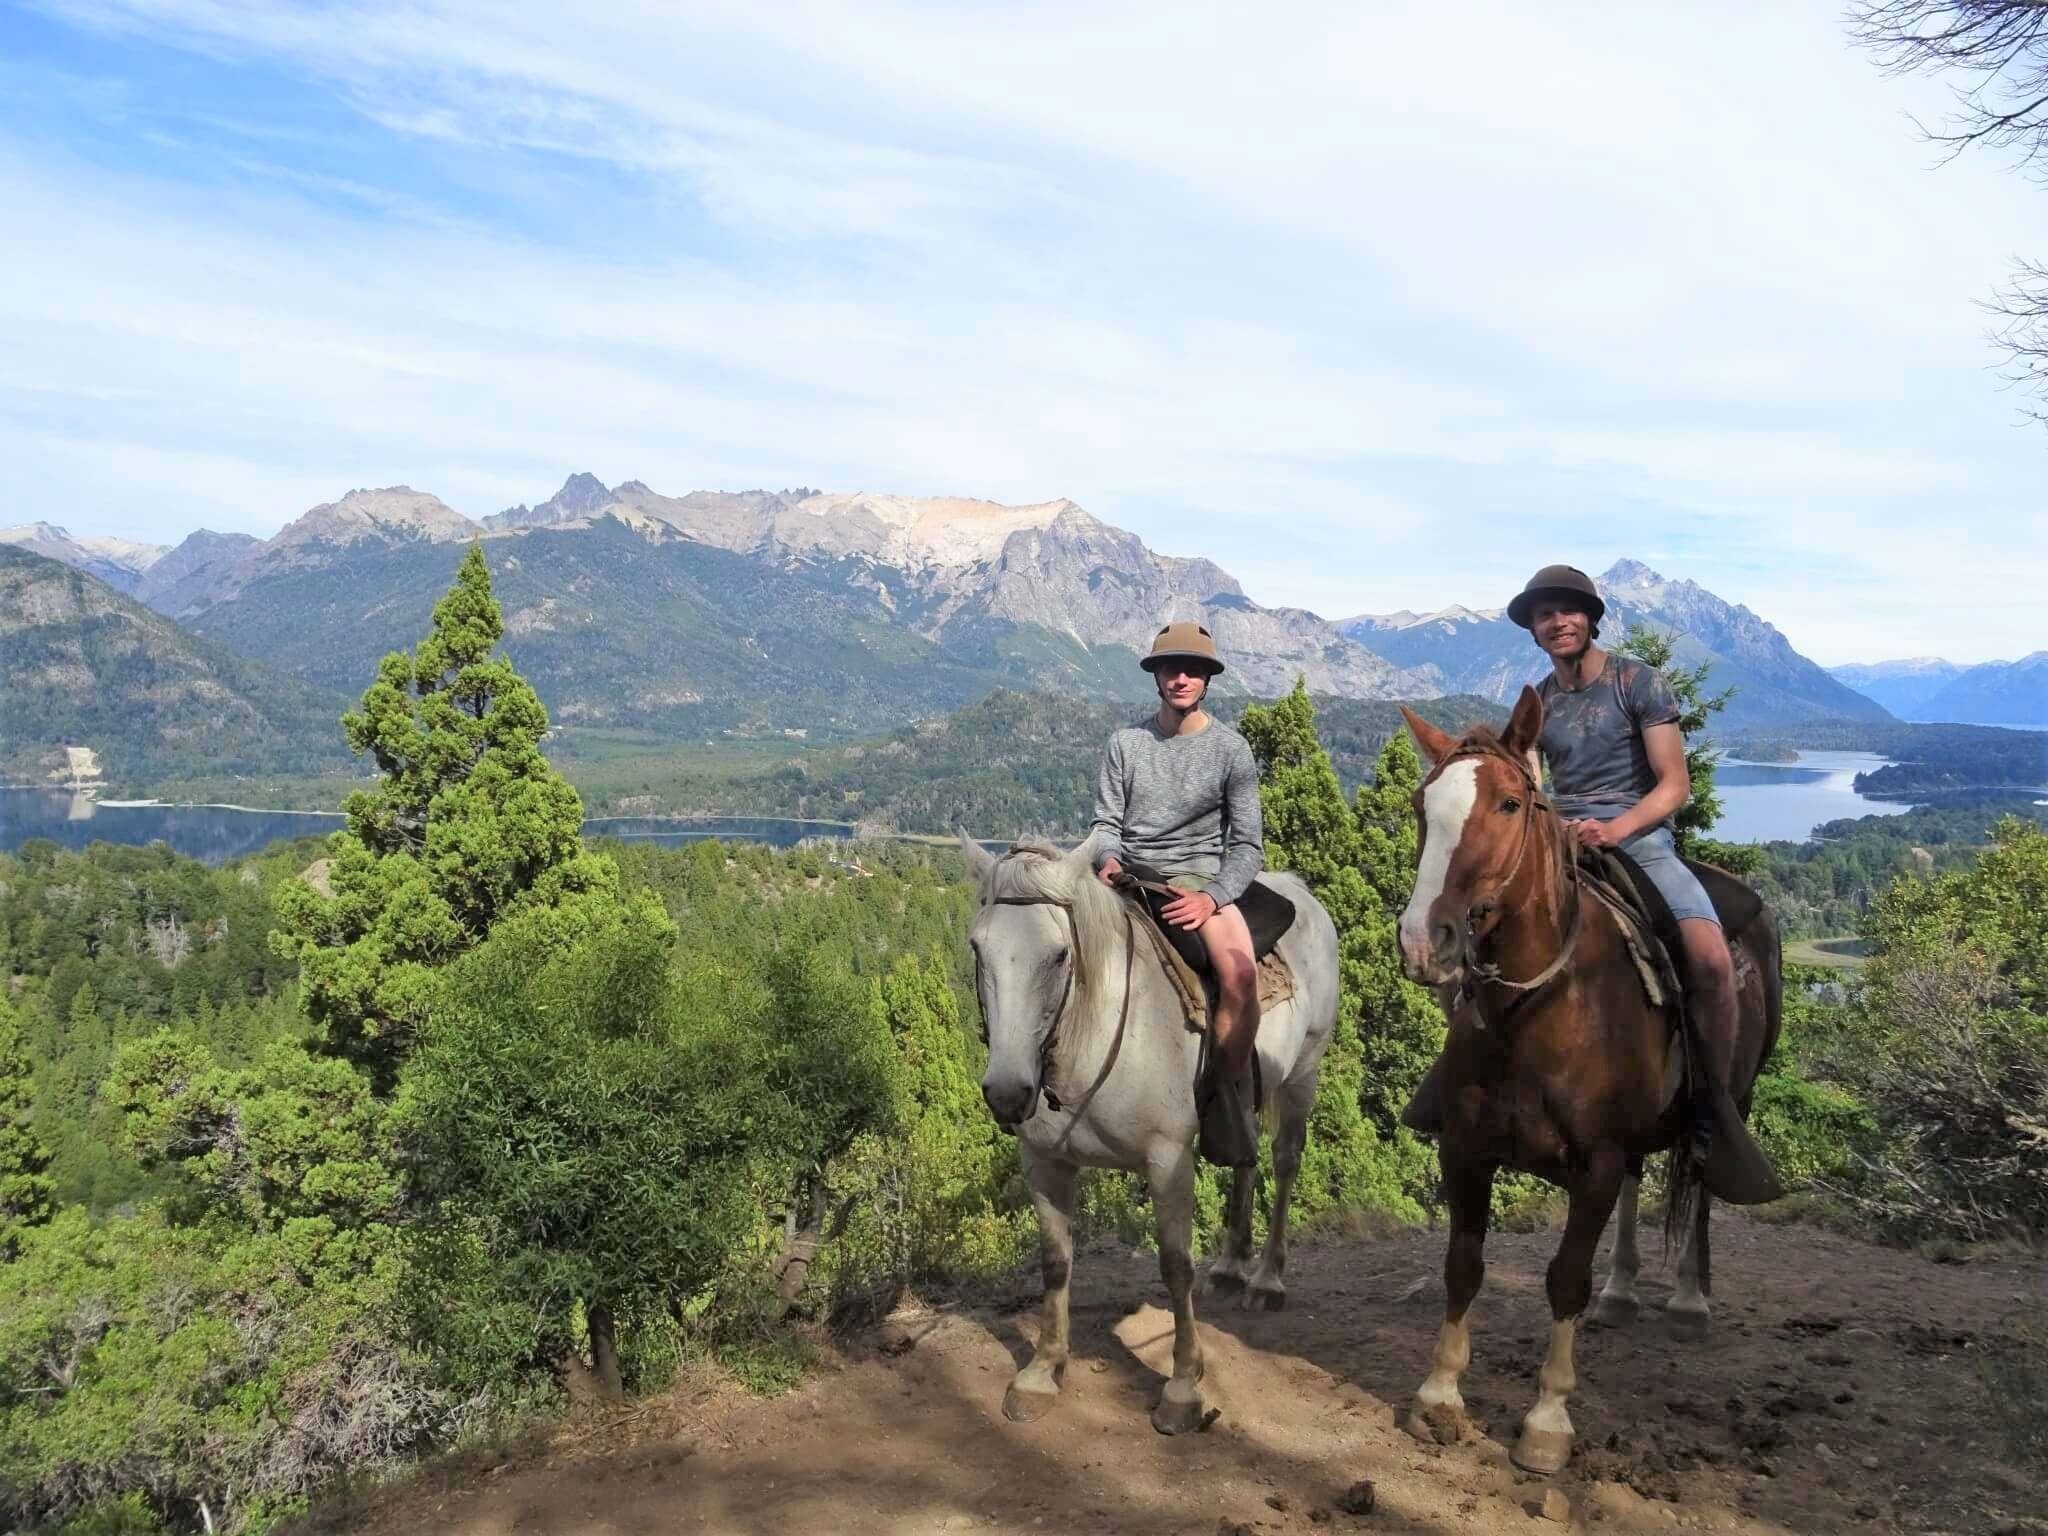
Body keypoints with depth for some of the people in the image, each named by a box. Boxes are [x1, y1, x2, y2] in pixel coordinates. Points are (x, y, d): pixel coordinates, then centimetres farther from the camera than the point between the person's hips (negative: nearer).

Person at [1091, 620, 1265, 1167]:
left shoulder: (1231, 750, 1)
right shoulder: (1126, 743, 7)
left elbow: (1248, 844, 0)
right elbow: (1106, 820, 8)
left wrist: (1213, 898, -17)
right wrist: (1108, 858, -16)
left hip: (1200, 877, -2)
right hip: (1129, 876, 3)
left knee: (1240, 972, -30)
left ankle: (1228, 1101, -11)